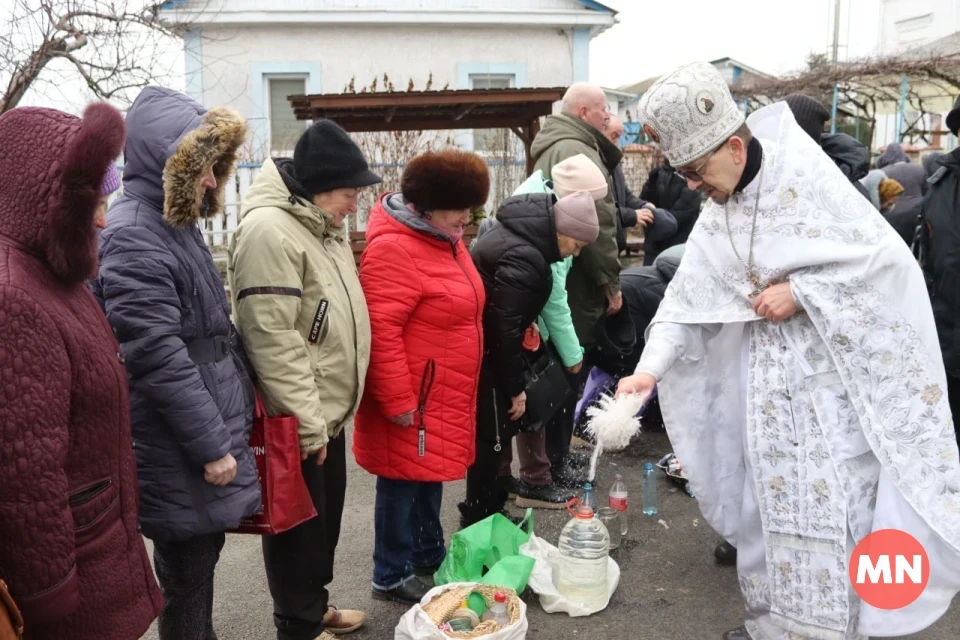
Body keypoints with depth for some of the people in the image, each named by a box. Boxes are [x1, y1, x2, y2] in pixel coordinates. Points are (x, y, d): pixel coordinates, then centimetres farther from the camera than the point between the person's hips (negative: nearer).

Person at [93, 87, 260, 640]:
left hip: (211, 427, 9)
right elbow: (159, 361, -24)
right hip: (182, 454, -9)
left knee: (201, 560, 22)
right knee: (187, 576, 7)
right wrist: (211, 446, -19)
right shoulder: (132, 237, -20)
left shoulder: (175, 221, 11)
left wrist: (229, 426, 18)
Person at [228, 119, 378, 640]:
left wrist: (327, 413, 18)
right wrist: (307, 423, -21)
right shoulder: (269, 231, -22)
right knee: (299, 526, 8)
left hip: (327, 412, 9)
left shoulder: (320, 225, 10)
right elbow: (273, 341, -25)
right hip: (296, 423, -9)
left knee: (325, 517, 22)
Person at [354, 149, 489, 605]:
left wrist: (461, 392, 22)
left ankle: (429, 557, 38)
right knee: (403, 484, 5)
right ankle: (391, 576, 22)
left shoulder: (442, 238, 10)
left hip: (444, 397, 10)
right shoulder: (394, 249, -22)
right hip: (413, 400, -9)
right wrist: (398, 400, -24)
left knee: (431, 477, 21)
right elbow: (380, 330, -26)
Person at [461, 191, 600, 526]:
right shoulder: (523, 259, -28)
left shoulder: (523, 230, 3)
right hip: (482, 350, -10)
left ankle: (486, 504, 30)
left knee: (494, 428, 17)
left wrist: (526, 320, 8)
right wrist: (516, 387, -17)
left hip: (480, 340, 10)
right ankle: (479, 516, 14)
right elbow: (505, 328, -26)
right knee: (493, 432, 0)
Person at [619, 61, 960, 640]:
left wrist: (799, 292, -19)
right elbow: (686, 302, 1)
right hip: (768, 372, 6)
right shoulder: (717, 219, 5)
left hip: (835, 365, -6)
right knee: (776, 498, 12)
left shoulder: (806, 175, -14)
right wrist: (650, 368, -11)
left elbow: (885, 255, -16)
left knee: (833, 499, -3)